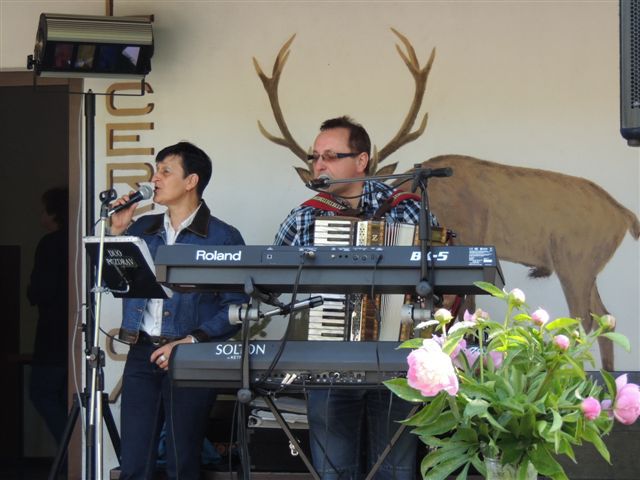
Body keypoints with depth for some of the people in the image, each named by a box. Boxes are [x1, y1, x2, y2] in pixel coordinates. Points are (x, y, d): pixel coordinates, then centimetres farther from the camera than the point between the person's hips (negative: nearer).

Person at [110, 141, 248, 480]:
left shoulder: (223, 238, -4)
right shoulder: (143, 229, 12)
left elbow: (236, 307, -9)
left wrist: (190, 341, -17)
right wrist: (116, 232, 3)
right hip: (142, 353, 4)